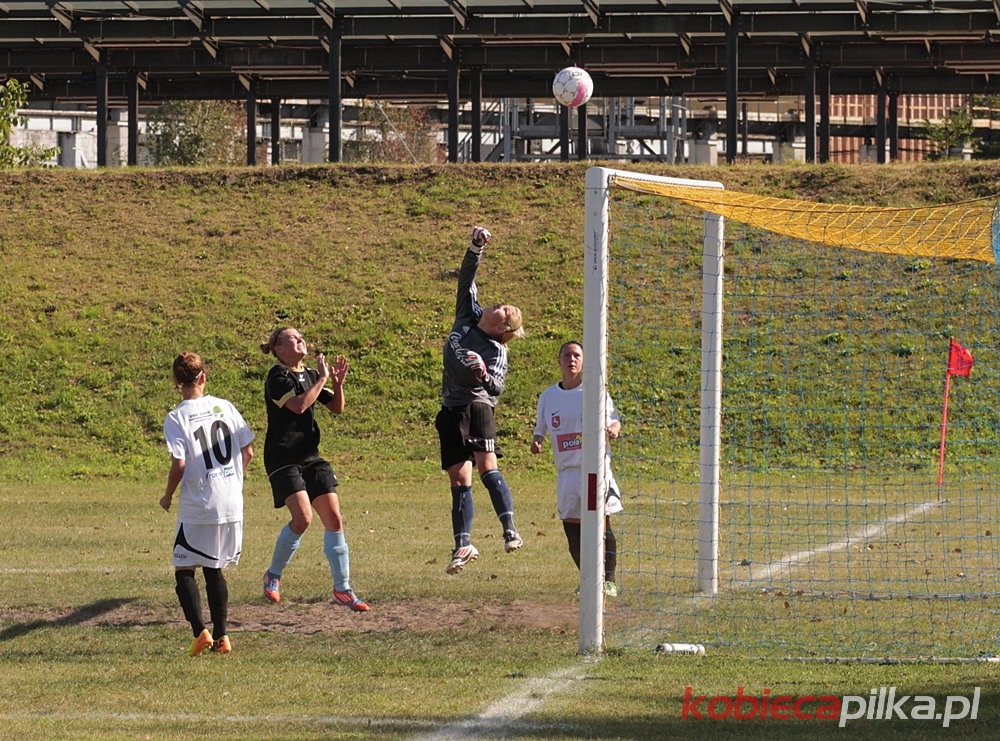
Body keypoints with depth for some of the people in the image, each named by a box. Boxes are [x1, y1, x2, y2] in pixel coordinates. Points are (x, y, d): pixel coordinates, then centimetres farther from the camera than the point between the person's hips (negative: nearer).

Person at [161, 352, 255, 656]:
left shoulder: (176, 418, -10)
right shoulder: (225, 407, 3)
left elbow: (178, 465, -16)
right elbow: (248, 452, 5)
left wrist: (168, 496, 1)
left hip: (197, 508, -4)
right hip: (232, 505, 5)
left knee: (184, 570, 7)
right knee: (214, 570, 17)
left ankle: (200, 631, -8)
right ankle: (221, 636, 12)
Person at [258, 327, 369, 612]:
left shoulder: (310, 375, 13)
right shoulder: (277, 376, -9)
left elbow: (337, 408, 15)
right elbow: (298, 405, -24)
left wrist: (337, 383, -2)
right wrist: (322, 379, -17)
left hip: (310, 457, 7)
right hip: (283, 458, -7)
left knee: (334, 518, -1)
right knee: (303, 517, -21)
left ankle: (342, 589, 6)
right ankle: (273, 575, 2)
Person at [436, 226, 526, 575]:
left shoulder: (496, 351, -6)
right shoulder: (467, 317, 8)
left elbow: (496, 386, -18)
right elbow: (467, 276, 8)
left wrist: (483, 375, -39)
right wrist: (476, 247, -4)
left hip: (477, 408, -6)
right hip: (452, 411, 6)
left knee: (487, 468, -22)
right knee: (459, 479, 4)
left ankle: (510, 530, -24)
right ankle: (463, 546, 6)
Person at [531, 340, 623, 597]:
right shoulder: (548, 396, 10)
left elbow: (615, 420, 2)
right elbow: (541, 428, 18)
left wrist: (613, 429, -21)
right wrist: (536, 441, -4)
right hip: (567, 470, 4)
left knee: (601, 522, -10)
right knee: (571, 524, 5)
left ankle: (609, 580, -5)